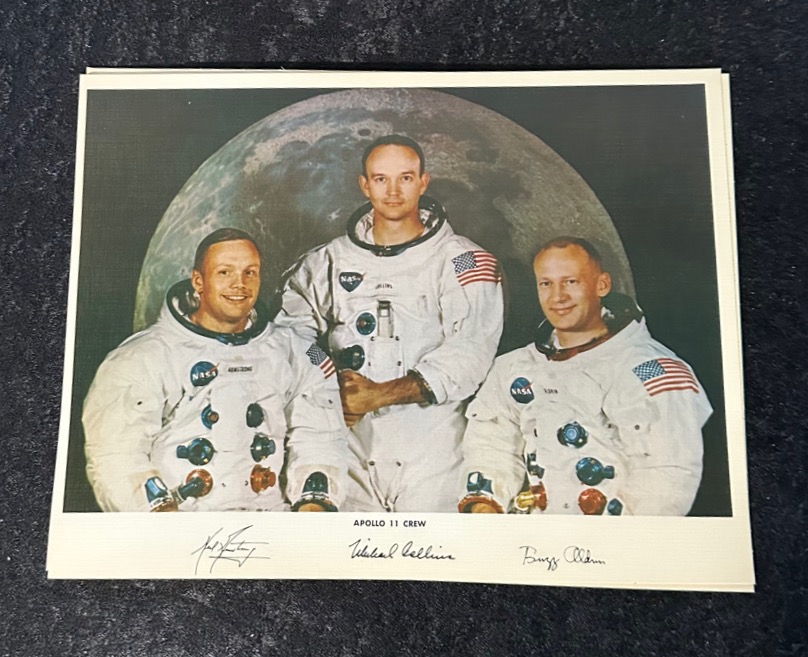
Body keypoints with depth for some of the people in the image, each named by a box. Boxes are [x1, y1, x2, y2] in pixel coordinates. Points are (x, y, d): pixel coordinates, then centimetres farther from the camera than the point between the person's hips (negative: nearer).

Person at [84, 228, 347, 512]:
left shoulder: (293, 354, 14)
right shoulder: (141, 358, 6)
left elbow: (320, 438, 8)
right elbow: (114, 455, -2)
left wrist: (313, 505, -9)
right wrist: (163, 510, -17)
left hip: (273, 518, 2)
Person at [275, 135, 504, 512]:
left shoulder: (463, 262, 0)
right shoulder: (331, 260, 13)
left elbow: (469, 353, -9)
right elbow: (289, 326, 11)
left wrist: (380, 394, -15)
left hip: (431, 442, -2)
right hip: (352, 438, 3)